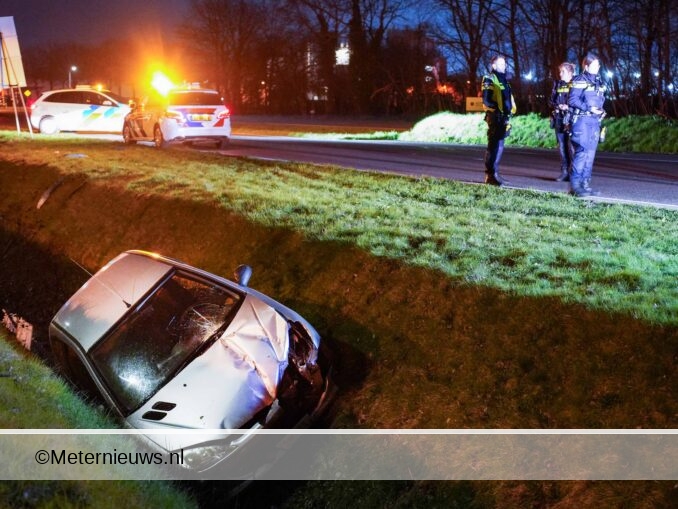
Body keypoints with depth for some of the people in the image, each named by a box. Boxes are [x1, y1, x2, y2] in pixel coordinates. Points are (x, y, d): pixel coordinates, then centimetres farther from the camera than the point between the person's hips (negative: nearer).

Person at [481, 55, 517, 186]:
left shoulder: (503, 80, 20)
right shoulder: (489, 79, -6)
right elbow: (486, 100, -16)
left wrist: (508, 115, 14)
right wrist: (497, 108, -15)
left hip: (503, 117, 9)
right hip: (495, 116, -8)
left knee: (498, 145, 11)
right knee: (494, 145, -9)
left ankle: (493, 173, 17)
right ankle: (490, 175, -6)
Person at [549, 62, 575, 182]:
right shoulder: (557, 84, 14)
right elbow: (551, 101, 13)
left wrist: (569, 107, -19)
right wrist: (557, 106, -7)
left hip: (571, 119, -5)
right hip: (559, 119, 5)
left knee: (571, 147, -9)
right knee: (562, 147, 6)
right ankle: (564, 172, 13)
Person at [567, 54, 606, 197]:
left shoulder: (599, 82, 16)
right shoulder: (579, 81, -5)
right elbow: (572, 100, -13)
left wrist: (601, 110, 2)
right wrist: (589, 108, -18)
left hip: (595, 121, 7)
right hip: (581, 120, -7)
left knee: (590, 153, 6)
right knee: (582, 152, -12)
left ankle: (585, 184, 11)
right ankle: (575, 184, -7)